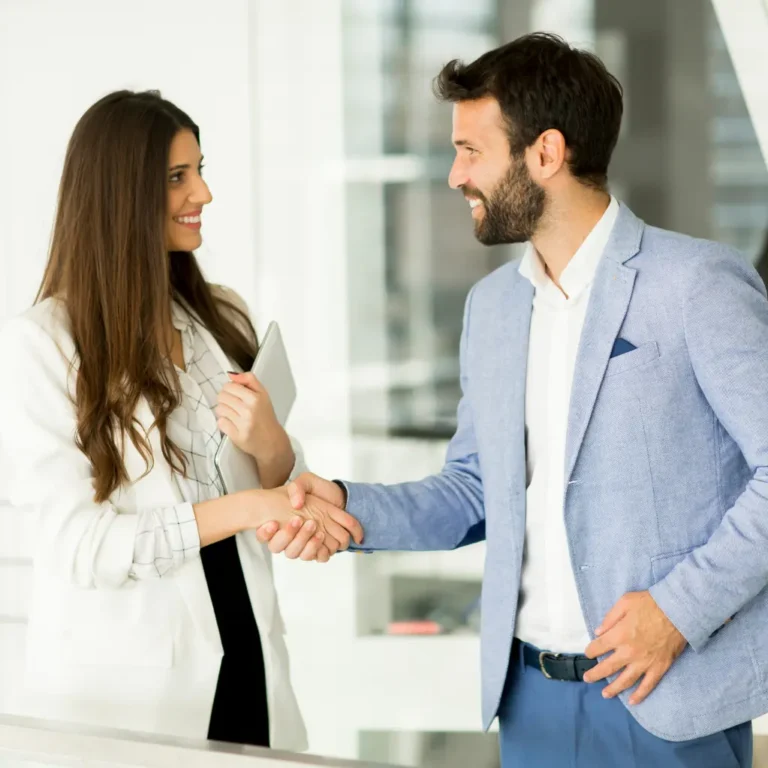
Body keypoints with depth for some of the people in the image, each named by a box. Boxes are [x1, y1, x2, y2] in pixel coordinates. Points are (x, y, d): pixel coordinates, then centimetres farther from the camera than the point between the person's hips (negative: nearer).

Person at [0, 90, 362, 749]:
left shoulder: (223, 315, 6)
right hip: (120, 681, -5)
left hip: (244, 659, 5)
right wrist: (246, 508, -19)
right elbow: (83, 544, -15)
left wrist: (270, 444, -12)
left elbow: (281, 491, 10)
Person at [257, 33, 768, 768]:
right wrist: (351, 505, -1)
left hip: (668, 699, -6)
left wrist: (682, 605, -18)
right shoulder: (492, 305, 10)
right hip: (532, 694, 6)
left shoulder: (697, 284, -10)